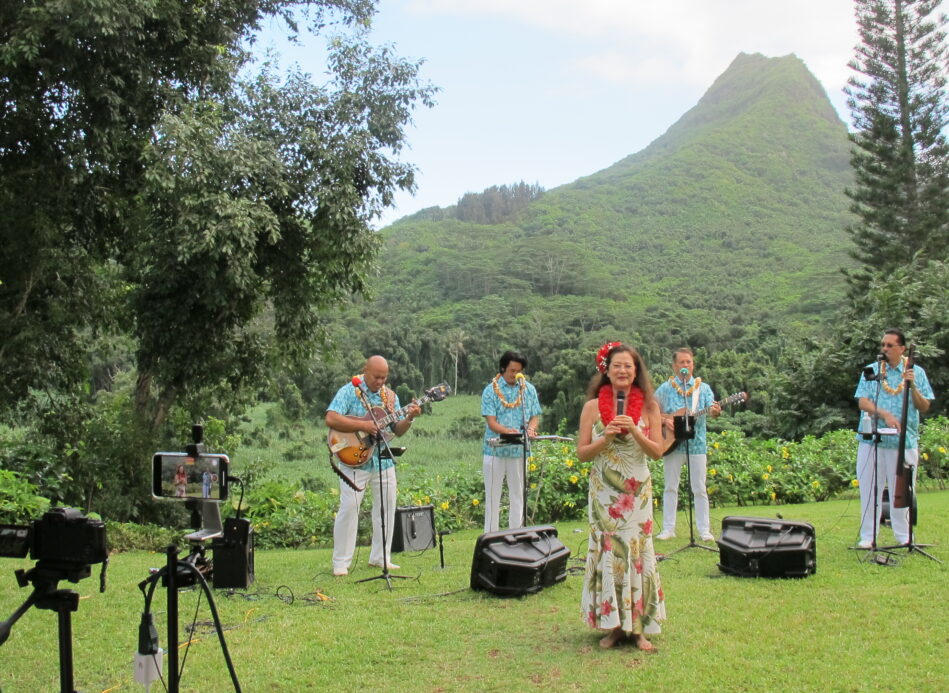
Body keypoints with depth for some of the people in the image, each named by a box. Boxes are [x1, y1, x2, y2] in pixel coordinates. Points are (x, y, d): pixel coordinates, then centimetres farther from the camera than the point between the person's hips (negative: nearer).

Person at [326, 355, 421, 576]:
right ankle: (341, 562, 1)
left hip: (383, 460, 6)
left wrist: (409, 418, -11)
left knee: (387, 506, 8)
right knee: (348, 507, -8)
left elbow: (397, 431, 9)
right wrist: (363, 425, -23)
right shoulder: (349, 391, -6)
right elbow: (331, 419, -19)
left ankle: (380, 557, 21)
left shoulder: (390, 397, 10)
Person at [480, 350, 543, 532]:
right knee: (492, 496, 5)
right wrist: (507, 431, -30)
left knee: (517, 495, 11)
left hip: (519, 450, 3)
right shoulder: (491, 390, -3)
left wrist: (531, 428, -17)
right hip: (495, 449, -2)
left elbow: (535, 416, 6)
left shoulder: (529, 389, 6)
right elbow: (491, 421, -11)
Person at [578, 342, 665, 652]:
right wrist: (605, 438, -17)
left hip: (637, 491, 0)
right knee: (607, 553, 1)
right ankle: (612, 625, 13)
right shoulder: (593, 406, -1)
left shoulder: (648, 406, 0)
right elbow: (581, 453, -1)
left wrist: (635, 431, -16)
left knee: (637, 552, 2)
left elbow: (657, 451, -2)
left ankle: (639, 627, 11)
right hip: (604, 491, 0)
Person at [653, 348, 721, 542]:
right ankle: (668, 529, 10)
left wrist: (715, 411, -28)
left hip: (697, 444, 0)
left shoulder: (703, 388, 7)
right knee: (670, 487, 5)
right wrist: (664, 420, -14)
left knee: (699, 489, 2)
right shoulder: (665, 388, 4)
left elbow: (712, 409, -5)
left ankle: (704, 530, 8)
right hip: (672, 443, 0)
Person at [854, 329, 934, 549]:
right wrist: (884, 414, -19)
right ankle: (868, 536, 10)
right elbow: (862, 402, -4)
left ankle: (903, 535, 19)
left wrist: (912, 386, -13)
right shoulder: (871, 370, 6)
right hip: (872, 440, 0)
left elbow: (924, 407, 3)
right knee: (870, 489, 3)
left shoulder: (916, 372, 6)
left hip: (904, 441, 0)